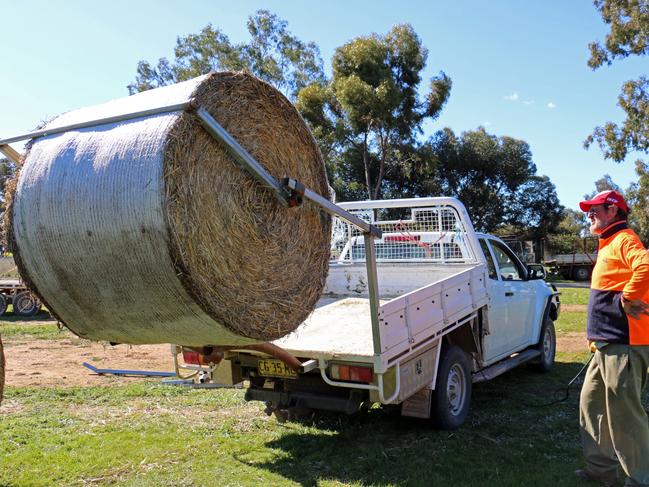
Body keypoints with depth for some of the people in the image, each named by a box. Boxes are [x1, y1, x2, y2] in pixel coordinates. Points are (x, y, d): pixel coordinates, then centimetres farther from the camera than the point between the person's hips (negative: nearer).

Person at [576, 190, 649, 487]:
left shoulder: (624, 240, -11)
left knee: (623, 413, -4)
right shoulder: (608, 245, 20)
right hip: (607, 344, 11)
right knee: (591, 405, 16)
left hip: (623, 345, -11)